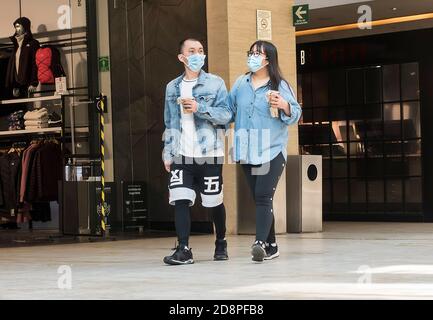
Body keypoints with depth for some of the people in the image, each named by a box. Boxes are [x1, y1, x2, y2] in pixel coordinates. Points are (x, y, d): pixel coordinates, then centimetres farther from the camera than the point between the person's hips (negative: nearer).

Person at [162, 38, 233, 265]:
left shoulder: (215, 83, 1)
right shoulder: (172, 88, 13)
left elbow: (226, 115, -8)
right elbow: (169, 123, 17)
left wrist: (199, 108, -19)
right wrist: (167, 153, 11)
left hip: (209, 153, -2)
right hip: (181, 155, 3)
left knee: (213, 201, 7)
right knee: (180, 200, -10)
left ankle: (221, 244, 27)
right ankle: (183, 250, -10)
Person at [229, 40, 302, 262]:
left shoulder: (280, 85, -2)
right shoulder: (240, 84, 11)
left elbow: (296, 114, -5)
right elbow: (229, 110, 16)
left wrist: (284, 105, -23)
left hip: (272, 150, -5)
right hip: (247, 152, 5)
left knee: (264, 197, -18)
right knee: (259, 199, 9)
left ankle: (260, 243, -28)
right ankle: (271, 246, 17)